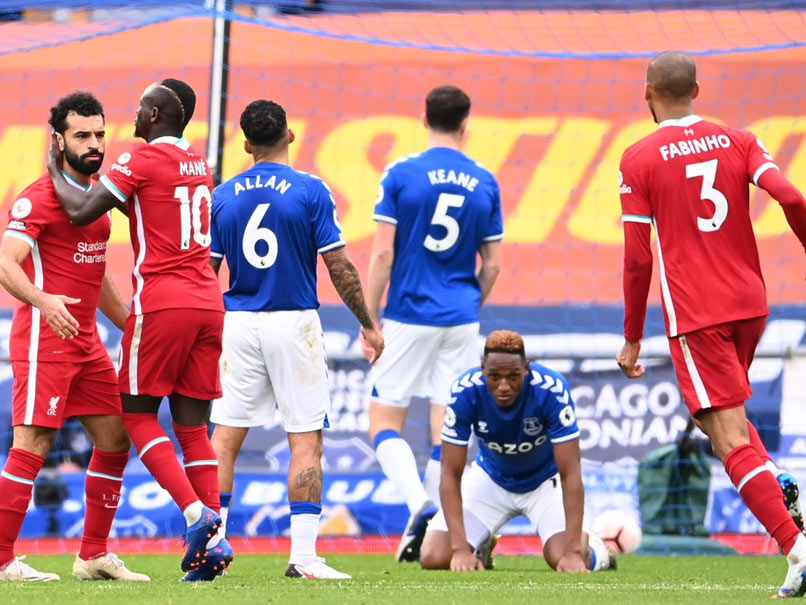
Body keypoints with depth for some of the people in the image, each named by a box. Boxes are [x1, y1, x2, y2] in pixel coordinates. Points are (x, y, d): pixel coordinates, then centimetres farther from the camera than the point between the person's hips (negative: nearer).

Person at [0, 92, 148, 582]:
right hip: (44, 337, -9)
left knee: (115, 439, 8)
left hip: (86, 340, 9)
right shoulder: (40, 197, -10)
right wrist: (42, 301, -37)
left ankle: (94, 555, 15)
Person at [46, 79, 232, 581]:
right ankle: (213, 541, -3)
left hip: (163, 303, -6)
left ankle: (195, 512, -14)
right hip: (209, 302, 6)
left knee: (138, 413, 4)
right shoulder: (198, 165, 16)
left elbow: (81, 211, -8)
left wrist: (55, 170, 7)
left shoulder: (143, 159, -7)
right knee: (193, 424, 7)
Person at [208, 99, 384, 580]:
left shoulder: (223, 197, 4)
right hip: (294, 323, -3)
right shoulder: (311, 191, -5)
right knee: (306, 440, 0)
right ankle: (304, 555, -6)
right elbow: (339, 267, -6)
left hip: (237, 323, 3)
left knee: (225, 437, 7)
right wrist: (368, 324, 4)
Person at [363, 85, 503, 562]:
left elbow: (382, 254, -9)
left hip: (408, 314, -3)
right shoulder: (485, 183, 3)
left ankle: (420, 503, -19)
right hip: (460, 318, 3)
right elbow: (492, 263, 7)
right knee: (447, 428, 6)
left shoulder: (400, 174, -6)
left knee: (385, 422, 5)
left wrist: (370, 321, -2)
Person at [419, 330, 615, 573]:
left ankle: (591, 548, 12)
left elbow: (570, 473, -31)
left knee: (564, 561, -26)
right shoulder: (465, 391, -29)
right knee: (434, 558, -13)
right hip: (490, 478, 2)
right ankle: (481, 546, 22)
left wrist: (574, 552, -38)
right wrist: (461, 550, -35)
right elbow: (451, 474, -25)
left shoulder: (552, 389, -34)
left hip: (545, 480, -2)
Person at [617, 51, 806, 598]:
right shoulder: (737, 141, 6)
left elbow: (638, 259, -4)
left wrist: (632, 338, 5)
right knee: (728, 413, 28)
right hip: (750, 303, 5)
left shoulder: (639, 160, -2)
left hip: (695, 315, -5)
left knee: (731, 438, -7)